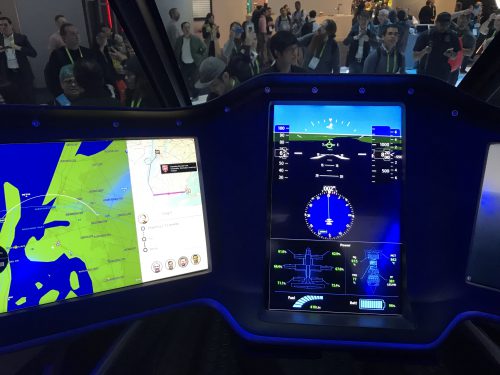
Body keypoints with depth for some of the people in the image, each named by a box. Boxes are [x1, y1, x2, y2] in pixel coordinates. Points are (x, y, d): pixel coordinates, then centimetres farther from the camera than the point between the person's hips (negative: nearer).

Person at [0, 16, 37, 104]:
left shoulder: (21, 38, -2)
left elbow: (33, 53, -9)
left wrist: (18, 48, -21)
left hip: (23, 74, -2)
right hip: (9, 75, 2)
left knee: (29, 99, 4)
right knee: (16, 100, 9)